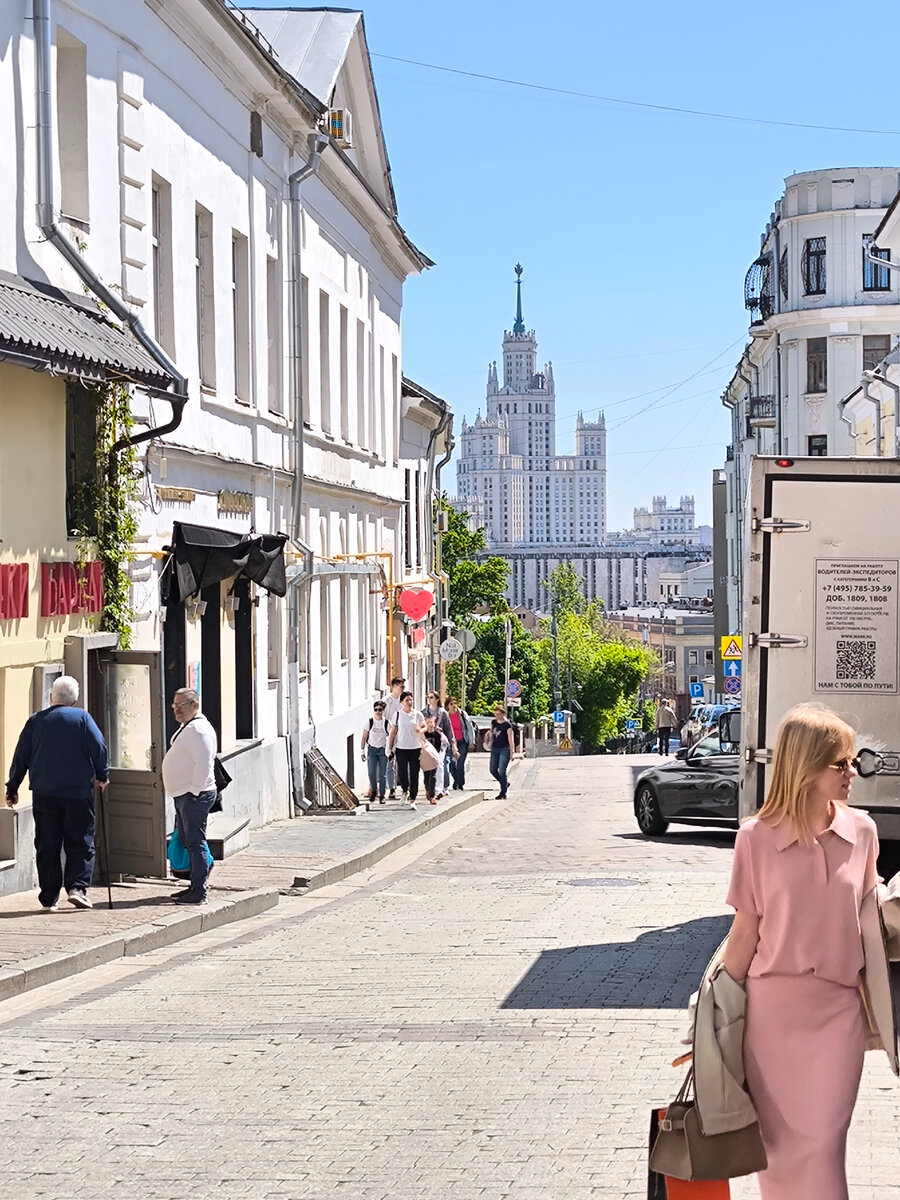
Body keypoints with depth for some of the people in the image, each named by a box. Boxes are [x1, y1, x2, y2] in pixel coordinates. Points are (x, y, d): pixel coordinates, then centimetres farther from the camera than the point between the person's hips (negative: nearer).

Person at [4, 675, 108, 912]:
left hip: (43, 794, 2)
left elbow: (20, 757, 7)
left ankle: (49, 898, 5)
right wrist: (102, 776, 8)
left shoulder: (35, 721, 6)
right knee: (81, 843, 6)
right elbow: (99, 748, -7)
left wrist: (12, 788, 14)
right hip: (78, 792, -2)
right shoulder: (82, 718, -1)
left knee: (47, 846, 6)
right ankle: (77, 887, -9)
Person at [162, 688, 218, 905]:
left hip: (195, 795, -11)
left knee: (195, 843, -9)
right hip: (182, 795, 11)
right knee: (185, 841, 15)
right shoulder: (185, 727, 18)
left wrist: (194, 792, -22)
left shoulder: (199, 729, -16)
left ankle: (199, 893, -6)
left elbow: (203, 764, -23)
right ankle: (195, 887, 23)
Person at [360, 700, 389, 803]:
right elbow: (364, 737, 2)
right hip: (372, 749, 0)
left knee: (382, 774, -1)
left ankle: (381, 796, 8)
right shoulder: (369, 722, -3)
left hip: (383, 750, 0)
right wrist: (362, 751, 0)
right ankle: (373, 790, 18)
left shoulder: (386, 722, -3)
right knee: (371, 773, -8)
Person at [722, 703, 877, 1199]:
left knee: (822, 1144, -4)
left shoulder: (861, 831, 0)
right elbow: (745, 932, 0)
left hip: (837, 1011, 1)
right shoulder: (756, 837, -6)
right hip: (770, 1009, -1)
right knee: (777, 1144, 9)